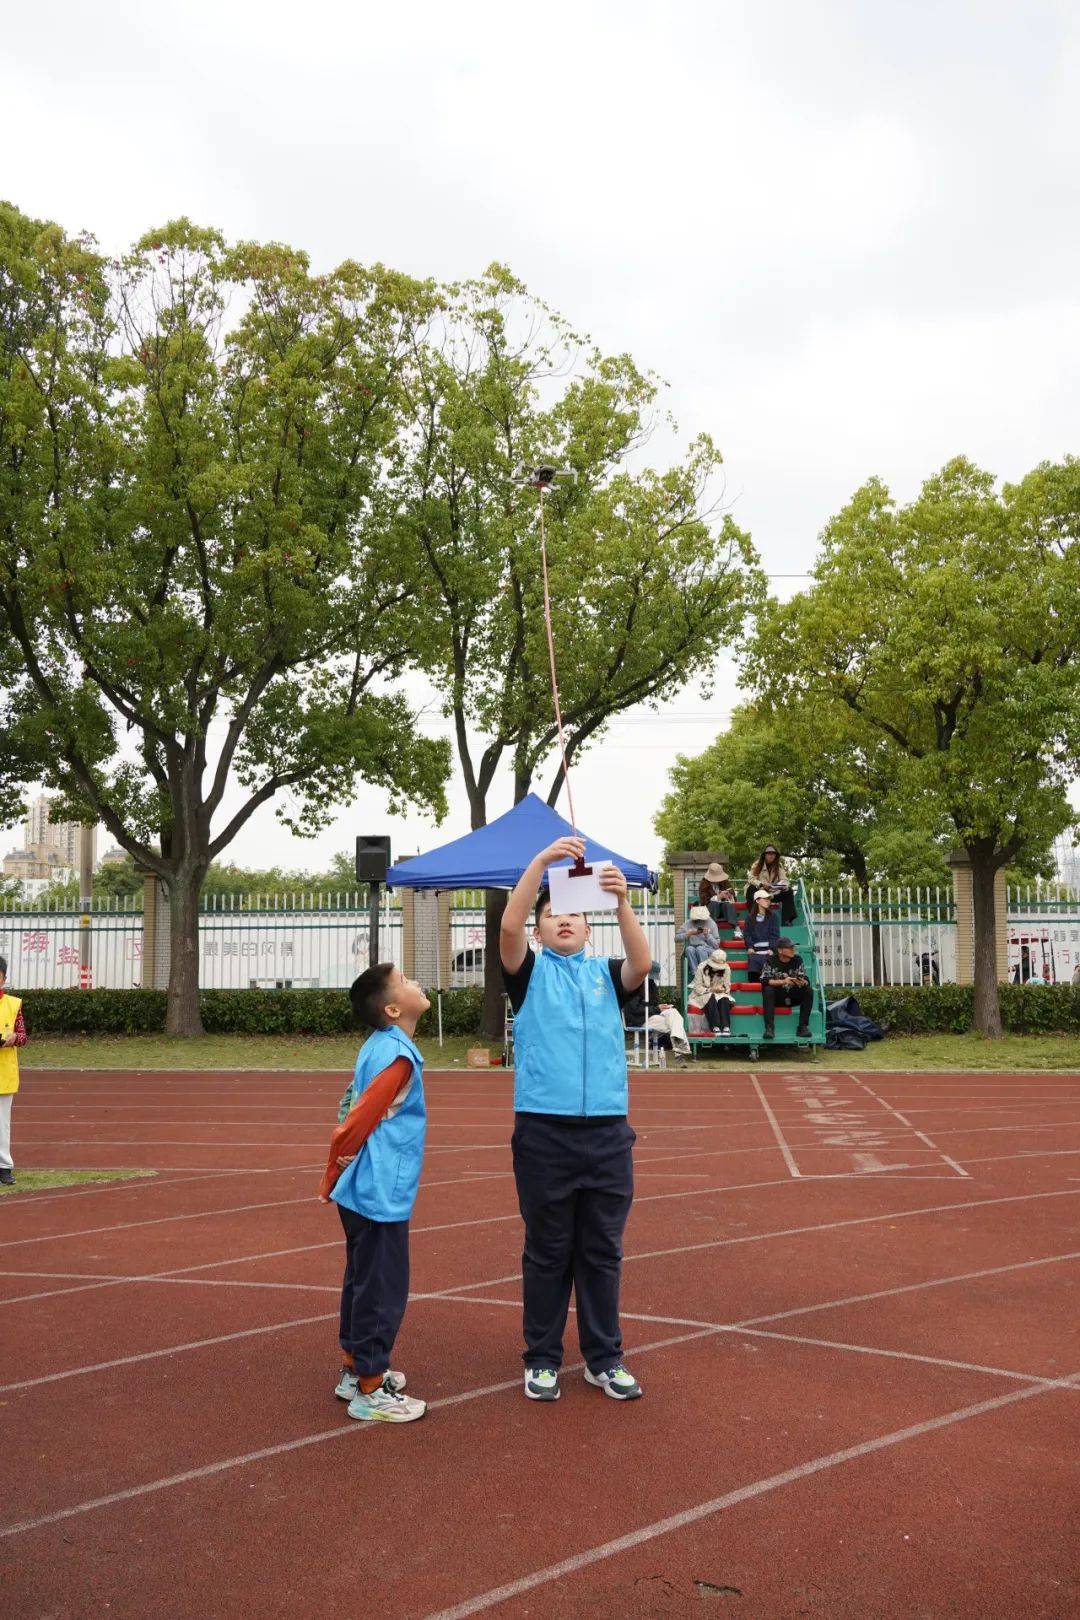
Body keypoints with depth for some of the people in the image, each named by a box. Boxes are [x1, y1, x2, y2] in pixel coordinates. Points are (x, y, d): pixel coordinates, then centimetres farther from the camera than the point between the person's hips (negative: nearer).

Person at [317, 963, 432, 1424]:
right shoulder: (397, 1056, -20)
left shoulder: (377, 1047, 7)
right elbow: (354, 1124, -20)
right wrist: (333, 1177, -5)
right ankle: (370, 1391, 12)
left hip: (363, 1193, 9)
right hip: (381, 1196, -9)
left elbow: (351, 1113, 13)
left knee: (363, 1282, 20)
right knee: (382, 1291, 1)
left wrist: (334, 1178, 17)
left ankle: (355, 1371, 33)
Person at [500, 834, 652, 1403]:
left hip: (608, 1132, 2)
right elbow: (509, 926, -13)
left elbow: (642, 964, -10)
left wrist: (621, 900, -24)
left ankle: (604, 1358, 23)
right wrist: (541, 860, -23)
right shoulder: (530, 973, 6)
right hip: (543, 1132, -2)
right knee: (547, 1252, 8)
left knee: (603, 1252, 11)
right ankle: (542, 1359, 21)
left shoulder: (606, 974, 11)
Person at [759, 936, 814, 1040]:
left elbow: (806, 980, -2)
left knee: (809, 991, -21)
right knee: (767, 990, -32)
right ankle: (769, 1028, -33)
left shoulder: (797, 959, -1)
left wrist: (803, 982, -27)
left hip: (793, 997, 3)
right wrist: (783, 981, -29)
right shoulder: (771, 961, -9)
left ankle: (803, 1027, -20)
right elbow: (764, 981, -19)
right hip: (777, 997, -2)